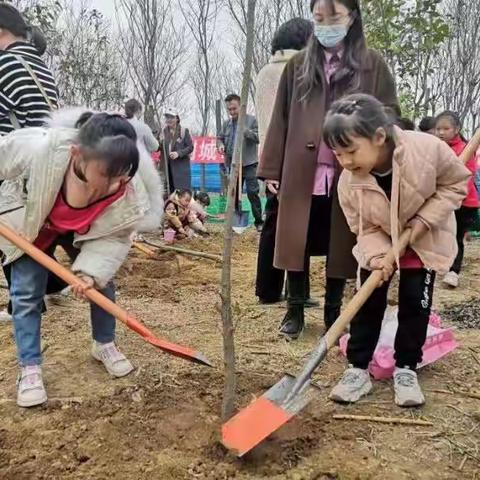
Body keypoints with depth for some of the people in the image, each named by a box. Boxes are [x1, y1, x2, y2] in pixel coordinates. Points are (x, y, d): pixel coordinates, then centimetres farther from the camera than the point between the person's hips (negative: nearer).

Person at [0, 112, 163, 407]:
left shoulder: (131, 193, -37)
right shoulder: (37, 148, -46)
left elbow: (115, 238, -23)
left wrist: (91, 271, -37)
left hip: (84, 232, 2)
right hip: (27, 224, -1)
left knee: (101, 281, 3)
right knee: (27, 293, -3)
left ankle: (105, 345, 27)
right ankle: (29, 369, 11)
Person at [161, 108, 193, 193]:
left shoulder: (183, 131, -1)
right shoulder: (164, 131, 10)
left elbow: (190, 147, -4)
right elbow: (161, 147, 13)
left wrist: (178, 153, -16)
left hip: (181, 166, -3)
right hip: (168, 166, 3)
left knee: (182, 191, -7)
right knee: (170, 190, 2)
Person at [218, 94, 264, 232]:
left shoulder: (252, 120, -2)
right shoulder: (226, 123, 13)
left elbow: (258, 137, -8)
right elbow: (220, 137, 21)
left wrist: (245, 130, -23)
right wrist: (220, 144, -2)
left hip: (249, 164, -5)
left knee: (252, 192, -9)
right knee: (234, 193, 11)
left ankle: (259, 222, -1)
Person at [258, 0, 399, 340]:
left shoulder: (373, 65, 4)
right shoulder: (298, 66, 9)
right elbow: (280, 120, 8)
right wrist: (271, 169, 3)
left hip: (349, 176, -1)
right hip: (300, 174, 1)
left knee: (340, 247, 8)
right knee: (297, 244, 7)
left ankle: (333, 312, 25)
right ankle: (295, 310, 23)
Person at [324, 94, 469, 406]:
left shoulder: (427, 148, -32)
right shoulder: (349, 183, -24)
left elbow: (456, 183, -15)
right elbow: (364, 227, -14)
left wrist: (424, 219, -24)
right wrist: (377, 255, -33)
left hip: (427, 240, -1)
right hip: (380, 242, 2)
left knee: (415, 302, 0)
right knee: (368, 301, -1)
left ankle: (406, 369, 16)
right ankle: (358, 369, 10)